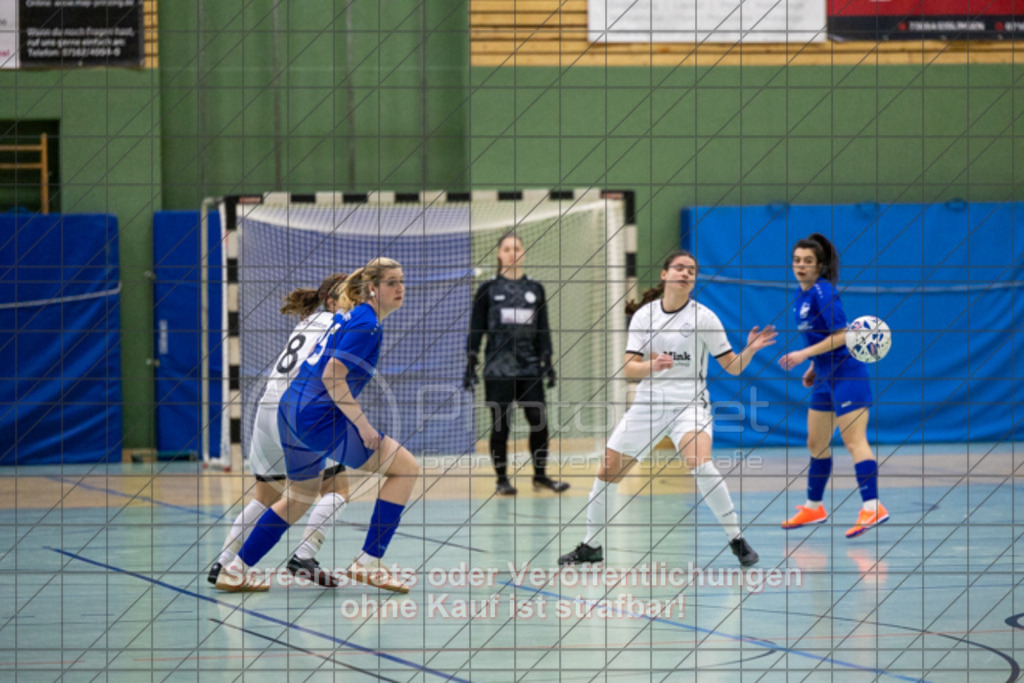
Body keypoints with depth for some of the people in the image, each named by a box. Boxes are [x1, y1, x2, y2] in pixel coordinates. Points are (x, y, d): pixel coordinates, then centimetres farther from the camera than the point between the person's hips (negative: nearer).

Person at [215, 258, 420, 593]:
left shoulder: (349, 315, 16)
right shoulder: (367, 325, -13)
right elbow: (331, 377, -20)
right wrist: (363, 425, -16)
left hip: (291, 410, 10)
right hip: (318, 417, -10)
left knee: (300, 497, 25)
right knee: (405, 467, -4)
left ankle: (236, 570, 27)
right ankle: (368, 563, -5)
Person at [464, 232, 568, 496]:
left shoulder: (535, 289, 9)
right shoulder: (488, 290, 2)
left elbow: (543, 330, 11)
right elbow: (476, 329, 2)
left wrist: (548, 363, 5)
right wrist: (470, 365, -4)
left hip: (530, 367, 2)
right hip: (498, 368, -2)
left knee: (539, 422, -2)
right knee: (500, 424, -1)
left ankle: (540, 474, 11)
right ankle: (502, 479, 8)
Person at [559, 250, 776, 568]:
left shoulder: (703, 317, -5)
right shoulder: (643, 315, 2)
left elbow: (732, 366, -2)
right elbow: (629, 369, -4)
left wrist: (750, 349, -22)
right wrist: (653, 365, -24)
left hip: (689, 402, -3)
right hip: (648, 403, 4)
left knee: (700, 463, -30)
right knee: (607, 471, 3)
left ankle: (737, 540, -19)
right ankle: (590, 545, 22)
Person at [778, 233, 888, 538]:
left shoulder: (823, 292, -15)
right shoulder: (802, 296, 12)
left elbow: (840, 335, -20)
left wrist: (804, 354, -21)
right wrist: (813, 368, 17)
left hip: (846, 373, -10)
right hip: (825, 377, 10)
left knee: (854, 440, -17)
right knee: (816, 443, 15)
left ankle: (872, 507, -25)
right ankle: (814, 507, 28)